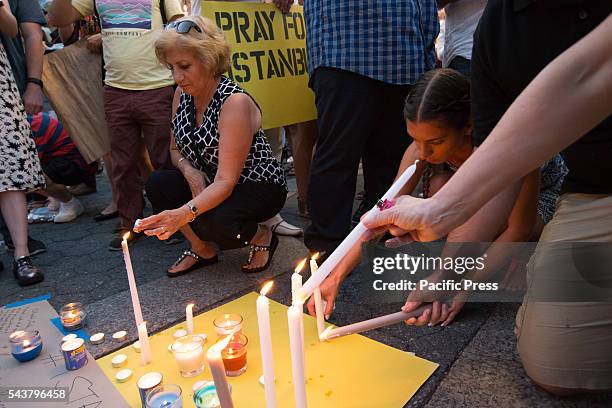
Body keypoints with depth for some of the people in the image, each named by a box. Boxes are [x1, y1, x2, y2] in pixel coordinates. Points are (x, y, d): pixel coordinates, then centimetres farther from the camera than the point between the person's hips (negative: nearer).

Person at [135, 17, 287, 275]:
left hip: (259, 187, -6)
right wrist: (188, 170, -15)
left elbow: (226, 181, -31)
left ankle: (263, 238, 2)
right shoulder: (182, 94, -3)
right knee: (158, 184, -17)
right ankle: (202, 250, 5)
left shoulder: (235, 101, -26)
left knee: (214, 222, -34)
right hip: (210, 184, 7)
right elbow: (176, 149, 9)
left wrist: (184, 213, -45)